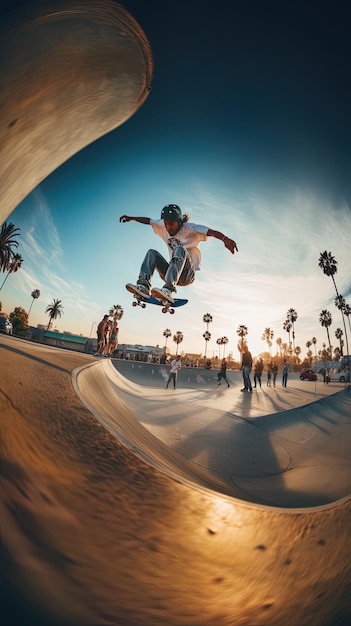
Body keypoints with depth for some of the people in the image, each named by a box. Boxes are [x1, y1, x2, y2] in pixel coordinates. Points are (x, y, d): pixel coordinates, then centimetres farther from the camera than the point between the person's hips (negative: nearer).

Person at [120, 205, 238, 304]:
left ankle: (169, 290, -50)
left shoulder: (190, 229, -9)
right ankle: (144, 286, -31)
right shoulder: (163, 227, 9)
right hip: (172, 274, 5)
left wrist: (225, 239, -44)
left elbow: (212, 232, -25)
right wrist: (131, 218, 20)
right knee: (152, 253, -10)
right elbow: (148, 220, 24)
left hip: (187, 275, -5)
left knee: (179, 250, -31)